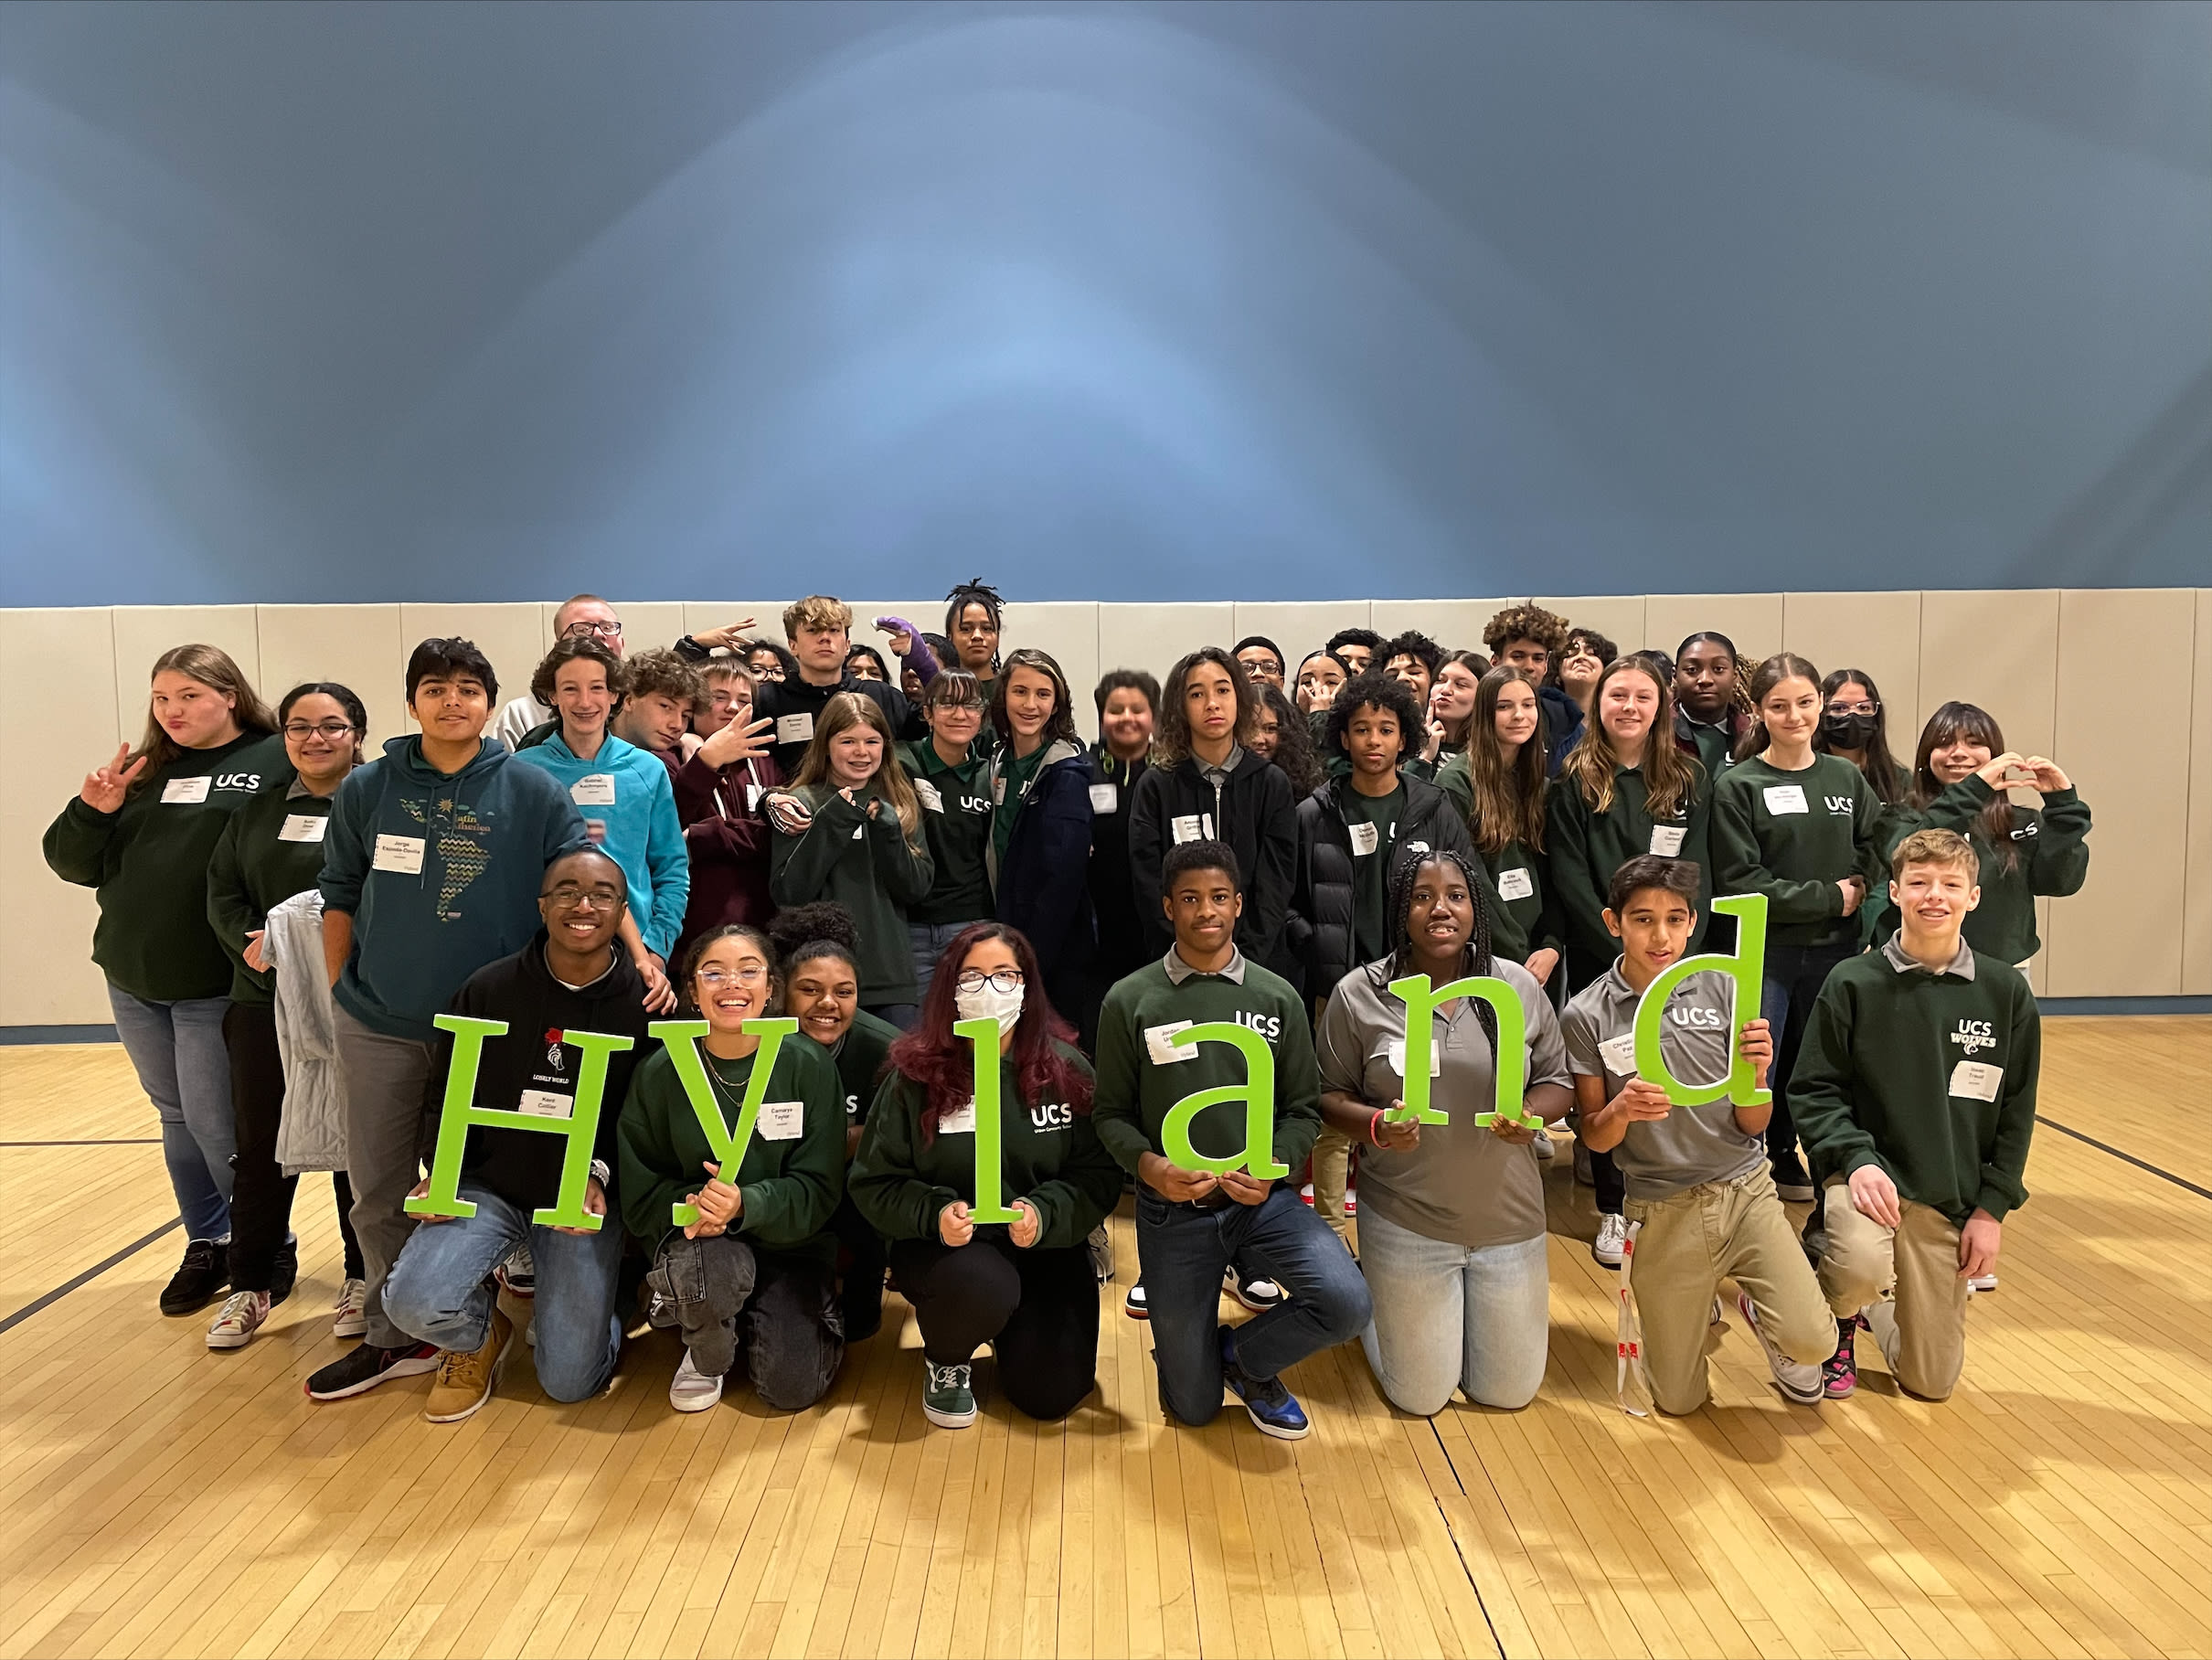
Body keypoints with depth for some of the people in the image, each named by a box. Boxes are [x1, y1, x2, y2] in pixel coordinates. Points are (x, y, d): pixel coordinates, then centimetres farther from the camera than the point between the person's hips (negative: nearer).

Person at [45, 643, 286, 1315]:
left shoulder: (277, 761, -8)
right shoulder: (143, 771, 11)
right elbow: (75, 864, 11)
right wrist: (92, 811, -8)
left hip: (219, 987, -6)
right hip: (133, 983, 6)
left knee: (216, 1122, -1)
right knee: (176, 1117, 16)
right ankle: (206, 1244, 30)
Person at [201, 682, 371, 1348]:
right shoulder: (256, 812, 14)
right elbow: (222, 892, 10)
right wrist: (250, 941, -9)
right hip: (263, 1001, 4)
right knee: (260, 1143, 9)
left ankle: (365, 1278, 20)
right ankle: (252, 1282, 24)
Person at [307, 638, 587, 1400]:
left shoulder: (534, 793, -4)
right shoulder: (367, 789, 3)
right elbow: (340, 895, 10)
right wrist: (341, 989, 7)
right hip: (380, 1025, 2)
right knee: (379, 1187, 11)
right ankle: (392, 1335, 27)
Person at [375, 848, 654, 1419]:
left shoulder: (644, 1005, -6)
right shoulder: (489, 990, -2)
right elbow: (443, 1098, 7)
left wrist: (601, 1177, -18)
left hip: (584, 1200, -1)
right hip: (487, 1187, 2)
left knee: (571, 1380, -6)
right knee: (415, 1301, -24)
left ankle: (594, 1299, 30)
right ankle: (480, 1335, 13)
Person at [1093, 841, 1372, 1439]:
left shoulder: (1277, 997, -1)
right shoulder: (1130, 1001, -6)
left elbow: (1303, 1109, 3)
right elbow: (1111, 1113, -1)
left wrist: (1274, 1168, -15)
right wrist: (1148, 1165, -20)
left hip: (1262, 1197, 1)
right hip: (1173, 1209, -1)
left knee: (1348, 1304, -24)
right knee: (1192, 1407, 6)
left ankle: (1246, 1357, 8)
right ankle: (1195, 1350, 44)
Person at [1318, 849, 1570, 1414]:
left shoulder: (1519, 987, -3)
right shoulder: (1358, 994, -8)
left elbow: (1556, 1081, 7)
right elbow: (1328, 1096, -1)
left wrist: (1531, 1112, -16)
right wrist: (1376, 1125, -21)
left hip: (1508, 1217, 3)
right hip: (1405, 1223, -2)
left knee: (1509, 1392, 15)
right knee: (1420, 1398, 8)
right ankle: (1375, 1301, 37)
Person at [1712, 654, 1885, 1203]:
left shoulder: (1846, 777, 6)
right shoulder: (1738, 786, -7)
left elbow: (1878, 848, 8)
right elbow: (1741, 883, -12)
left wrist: (1859, 888, -11)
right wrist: (1826, 897, -12)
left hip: (1834, 951, 4)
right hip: (1764, 952, -4)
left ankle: (1786, 1158, 32)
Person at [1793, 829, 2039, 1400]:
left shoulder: (2006, 992, 0)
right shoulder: (1853, 983, -6)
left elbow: (2016, 1112, 6)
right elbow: (1814, 1090, -5)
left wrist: (1992, 1208, 1)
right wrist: (1856, 1159, -20)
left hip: (1952, 1200, 3)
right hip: (1868, 1175, -3)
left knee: (1931, 1382, 6)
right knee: (1862, 1267, -37)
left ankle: (1870, 1311, 40)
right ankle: (1836, 1322, 1)